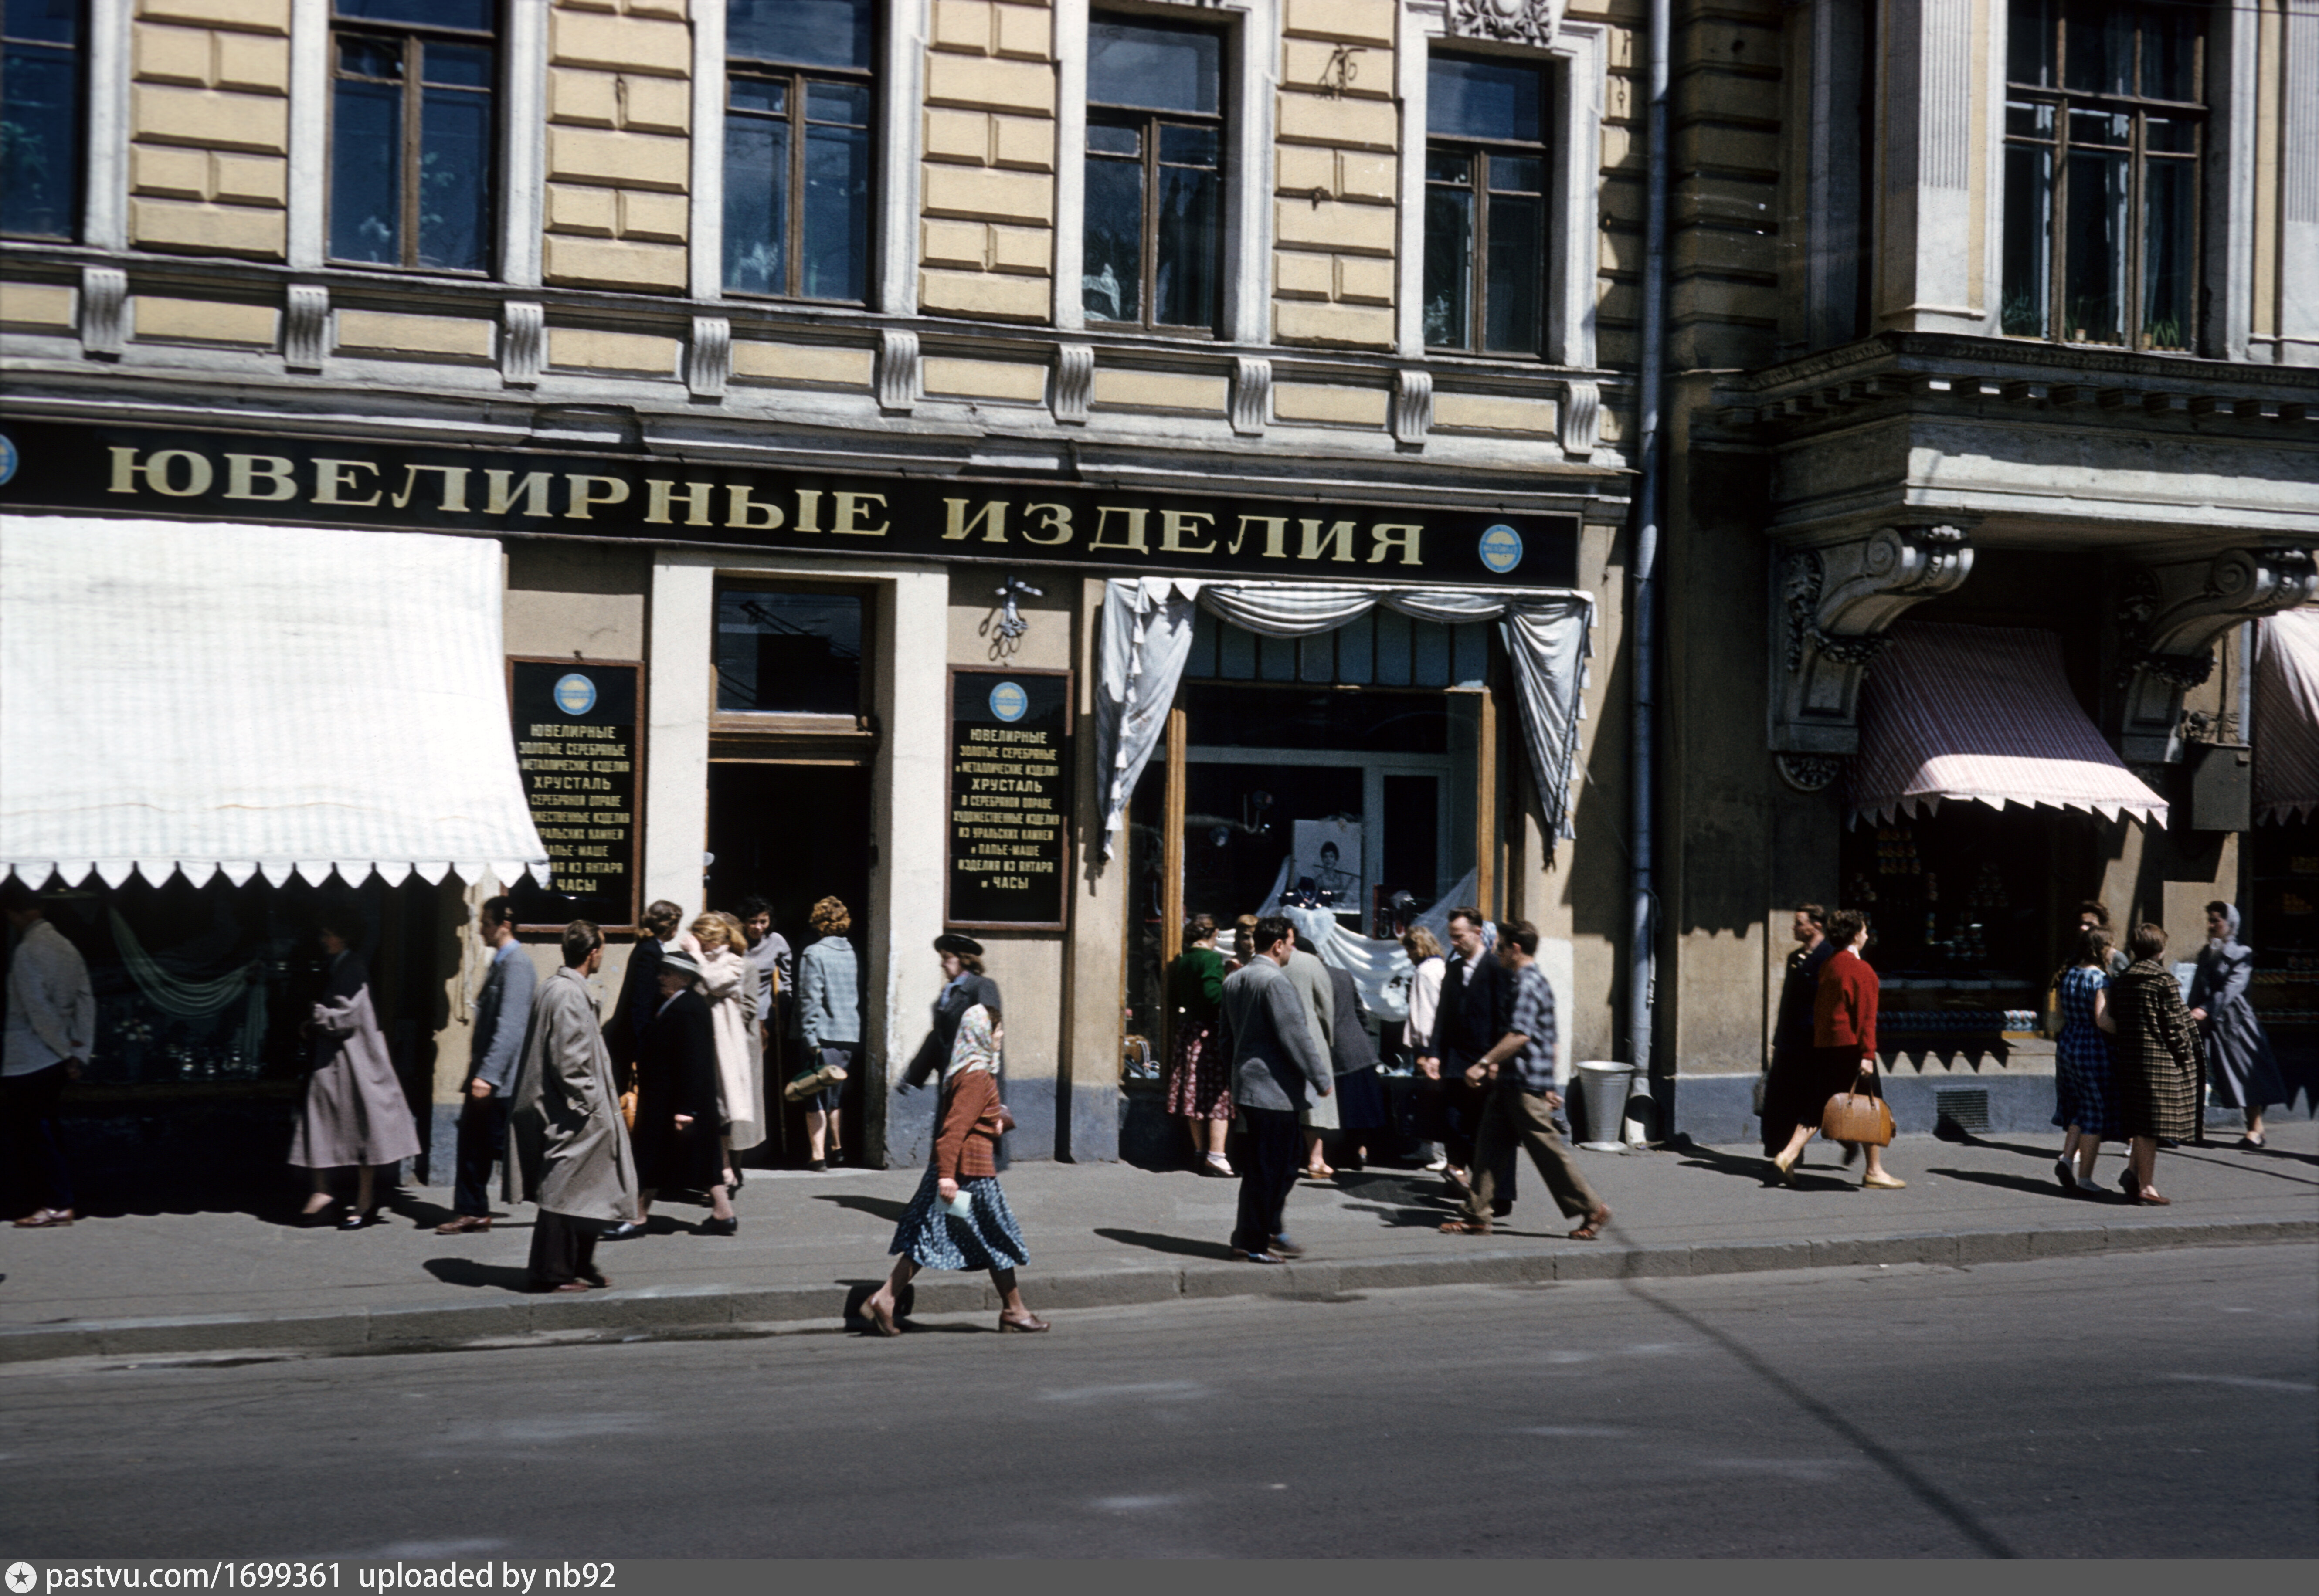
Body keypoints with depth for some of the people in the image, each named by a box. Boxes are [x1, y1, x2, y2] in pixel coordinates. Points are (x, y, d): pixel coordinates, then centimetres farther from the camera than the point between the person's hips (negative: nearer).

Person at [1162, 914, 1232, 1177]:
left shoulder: (1180, 962, 10)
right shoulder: (1213, 959, -12)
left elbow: (1173, 1001, 12)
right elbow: (1212, 992, -25)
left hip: (1186, 1034, 8)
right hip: (1210, 1033, -8)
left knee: (1195, 1093, 12)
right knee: (1219, 1094, -4)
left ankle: (1200, 1152, 18)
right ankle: (1216, 1155, -9)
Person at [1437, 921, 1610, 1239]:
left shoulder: (1528, 985, -15)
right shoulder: (1536, 981, 17)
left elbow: (1520, 1036, -25)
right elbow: (1552, 1039, 21)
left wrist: (1483, 1064, -23)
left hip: (1526, 1086, -10)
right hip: (1510, 1083, 10)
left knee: (1548, 1150, -4)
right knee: (1488, 1145, 8)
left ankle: (1593, 1210, 5)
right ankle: (1478, 1217, 10)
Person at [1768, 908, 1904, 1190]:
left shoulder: (1827, 966, 13)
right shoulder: (1861, 970, -11)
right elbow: (1866, 1015, -16)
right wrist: (1868, 1055, -19)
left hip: (1823, 1047, 8)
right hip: (1851, 1047, -8)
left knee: (1821, 1106, 9)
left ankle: (1788, 1155, -6)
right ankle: (1874, 1172, 8)